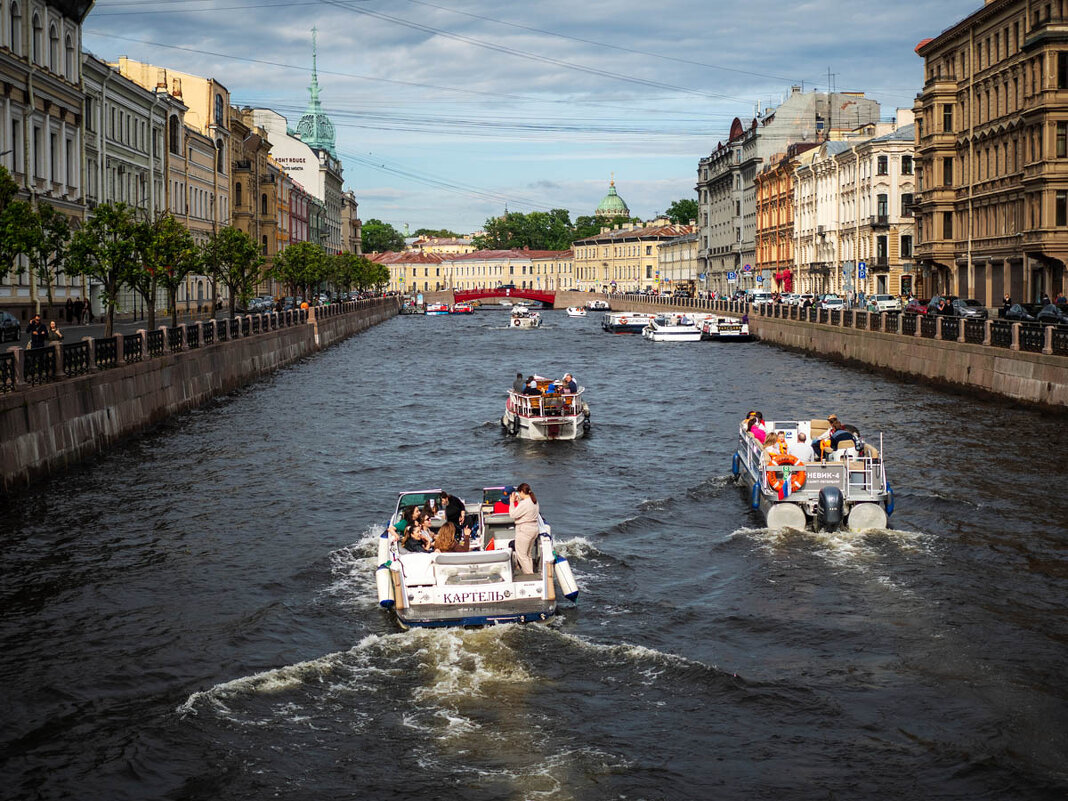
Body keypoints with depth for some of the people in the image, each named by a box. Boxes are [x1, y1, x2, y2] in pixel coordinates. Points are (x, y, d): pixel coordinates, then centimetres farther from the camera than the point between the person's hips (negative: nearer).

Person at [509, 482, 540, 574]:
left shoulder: (524, 503, -21)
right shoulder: (534, 502, 8)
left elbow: (513, 515, -17)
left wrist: (512, 502, -7)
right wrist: (518, 501, 14)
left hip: (524, 531, -10)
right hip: (534, 529, 10)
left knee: (521, 555, -2)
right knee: (528, 555, 18)